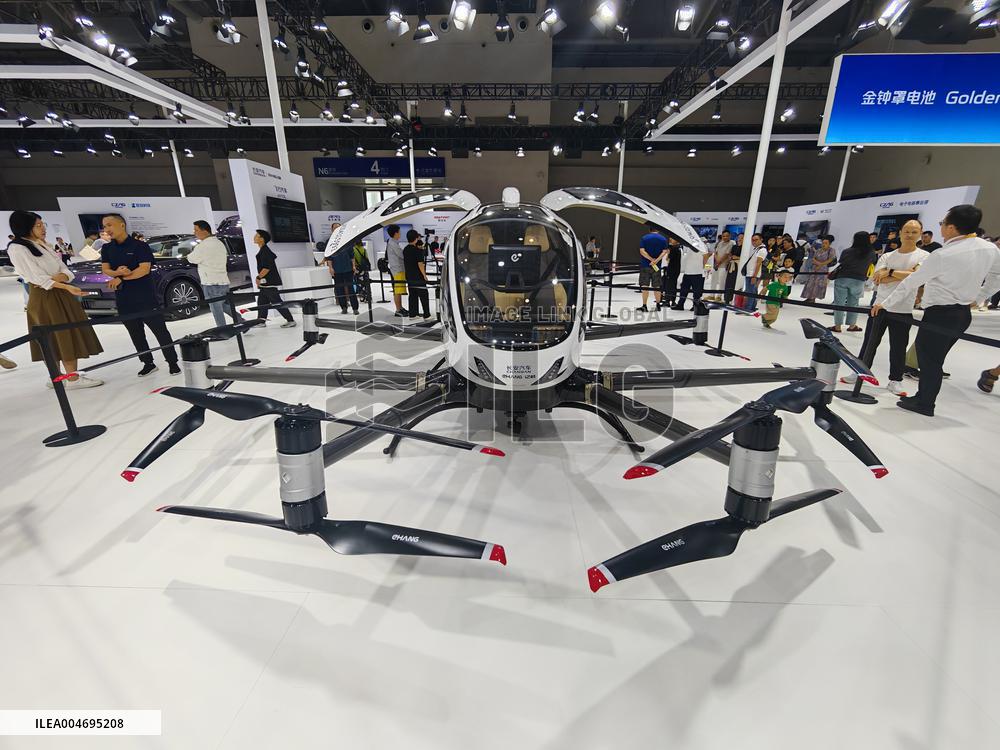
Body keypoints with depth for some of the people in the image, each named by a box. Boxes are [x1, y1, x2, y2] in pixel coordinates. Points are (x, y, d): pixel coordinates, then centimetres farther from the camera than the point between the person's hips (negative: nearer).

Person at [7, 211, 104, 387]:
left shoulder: (45, 245, 15)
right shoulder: (17, 248, -8)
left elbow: (66, 271, 8)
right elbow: (37, 277, -17)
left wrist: (59, 277, -14)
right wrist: (68, 287, -25)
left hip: (61, 294, 7)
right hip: (44, 296, -7)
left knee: (70, 333, 8)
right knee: (60, 336, -6)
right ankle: (73, 378, -2)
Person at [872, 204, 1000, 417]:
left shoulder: (942, 255, -19)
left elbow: (910, 283, -13)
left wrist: (885, 304, -4)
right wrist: (976, 298, 21)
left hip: (940, 314, -8)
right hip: (963, 313, 8)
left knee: (928, 358, 1)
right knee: (933, 357, 16)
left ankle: (925, 404, 8)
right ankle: (923, 397, 23)